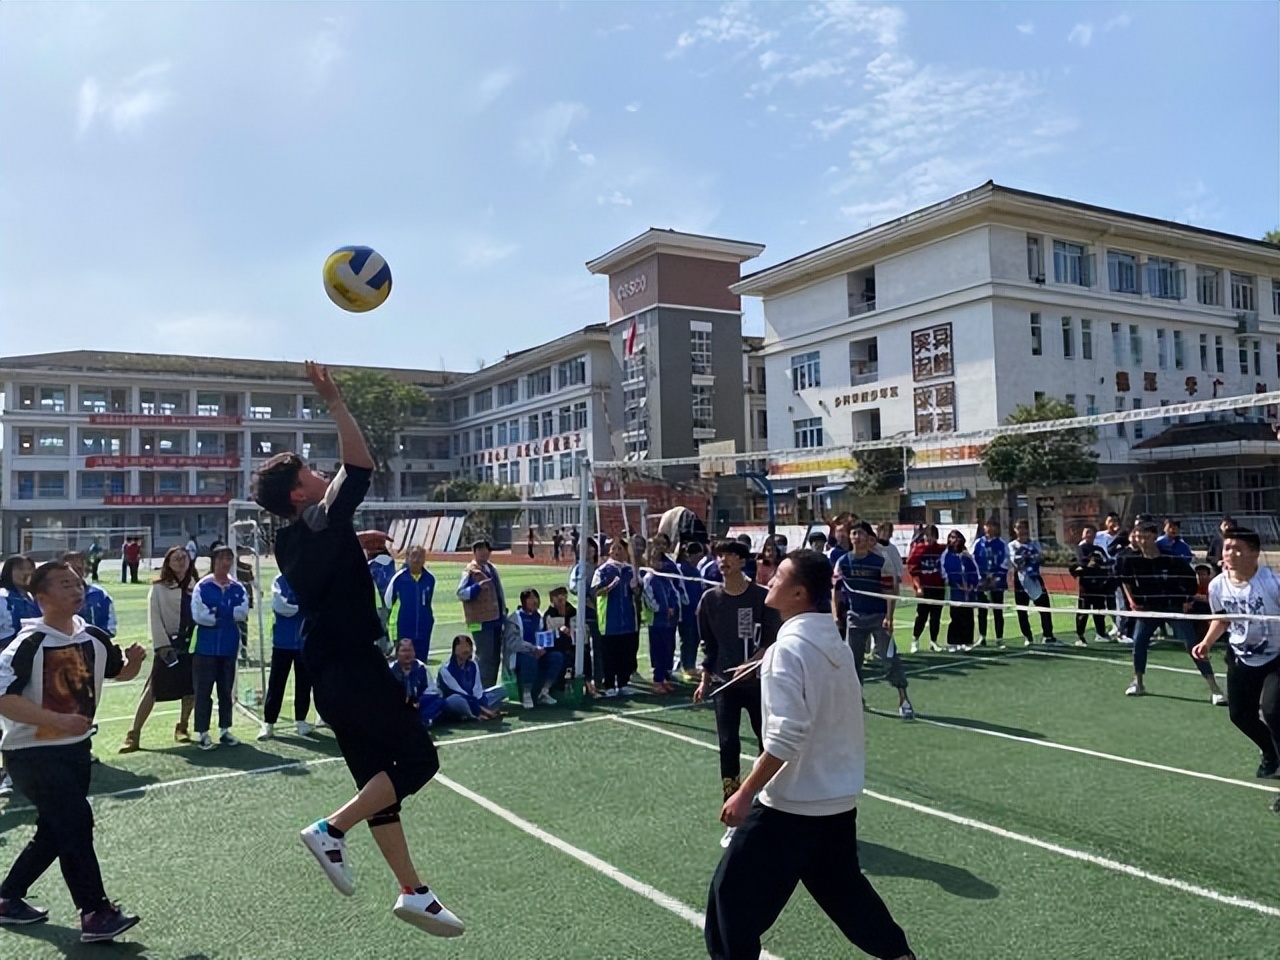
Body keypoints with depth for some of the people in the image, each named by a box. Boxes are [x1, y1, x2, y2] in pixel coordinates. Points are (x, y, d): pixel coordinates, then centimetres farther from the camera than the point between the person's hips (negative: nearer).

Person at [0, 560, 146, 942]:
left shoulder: (94, 637, 1)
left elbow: (119, 672, 17)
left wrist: (133, 661, -7)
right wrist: (56, 720, -31)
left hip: (76, 749, 7)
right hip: (32, 753, -7)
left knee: (54, 831, 15)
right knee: (76, 821, -15)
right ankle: (95, 914, -7)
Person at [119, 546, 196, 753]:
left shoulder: (195, 586, 5)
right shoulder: (159, 588, -2)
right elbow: (154, 618, -5)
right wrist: (162, 645, -12)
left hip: (191, 643, 3)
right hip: (169, 644, -3)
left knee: (191, 688, 7)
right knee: (153, 689, -3)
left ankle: (182, 728, 24)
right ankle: (134, 734, 4)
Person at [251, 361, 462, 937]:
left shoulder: (289, 542, 12)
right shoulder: (323, 522, -14)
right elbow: (360, 464, -20)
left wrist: (356, 544, 22)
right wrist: (333, 401, -16)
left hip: (326, 672, 9)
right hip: (354, 666, -9)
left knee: (378, 779, 10)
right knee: (418, 760, -2)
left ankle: (412, 893, 13)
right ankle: (331, 829, -5)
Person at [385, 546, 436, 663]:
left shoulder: (430, 579, -3)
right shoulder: (399, 578, -11)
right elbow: (388, 600, 2)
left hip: (423, 630, 3)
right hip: (403, 631, -2)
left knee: (421, 662, 10)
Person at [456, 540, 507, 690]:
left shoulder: (491, 568, 16)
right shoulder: (470, 570, -9)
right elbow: (461, 593, -17)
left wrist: (503, 613, 20)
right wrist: (477, 587, -31)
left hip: (495, 619, 8)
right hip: (481, 621, -8)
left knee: (495, 658, 14)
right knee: (485, 659, -8)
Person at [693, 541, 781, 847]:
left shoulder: (762, 596, -7)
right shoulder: (710, 599, 1)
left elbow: (772, 640, -7)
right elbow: (709, 643, 10)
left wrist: (750, 664, -22)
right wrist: (705, 680, 9)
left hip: (758, 681, -1)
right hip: (725, 684, 1)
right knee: (728, 746, -3)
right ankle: (734, 819, 7)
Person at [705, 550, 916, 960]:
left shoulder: (787, 648, -21)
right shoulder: (835, 642, 4)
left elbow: (785, 736, -25)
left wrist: (745, 794, -20)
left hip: (792, 803, -9)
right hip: (840, 797, 9)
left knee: (732, 895, 3)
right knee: (843, 886, 27)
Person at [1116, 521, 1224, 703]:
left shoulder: (1173, 560, -17)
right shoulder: (1131, 560, -9)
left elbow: (1190, 577, -3)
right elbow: (1125, 580, 11)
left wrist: (1188, 601, -4)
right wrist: (1131, 600, 5)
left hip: (1174, 607, -3)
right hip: (1147, 608, 3)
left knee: (1192, 645, -7)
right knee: (1138, 642, -2)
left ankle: (1214, 689, -4)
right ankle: (1138, 683, 16)